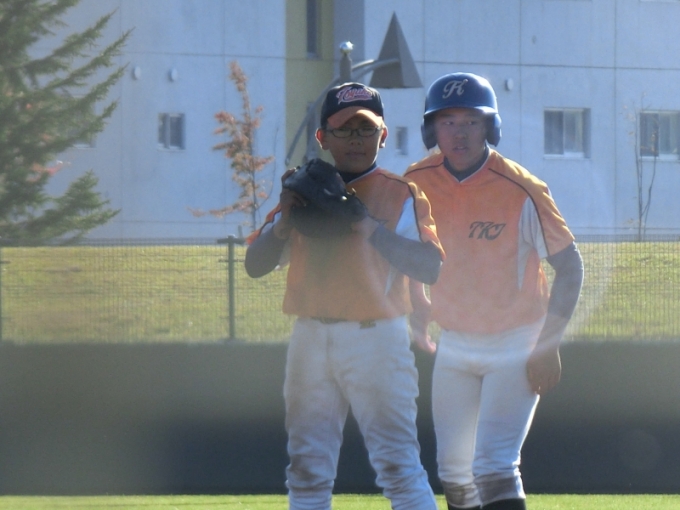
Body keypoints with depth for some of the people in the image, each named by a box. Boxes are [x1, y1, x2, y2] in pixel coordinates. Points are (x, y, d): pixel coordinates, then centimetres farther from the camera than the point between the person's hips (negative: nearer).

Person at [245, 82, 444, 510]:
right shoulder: (306, 191, 14)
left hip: (376, 339, -5)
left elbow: (430, 267, -11)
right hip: (311, 340, 5)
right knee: (307, 469, 7)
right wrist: (284, 220, -7)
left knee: (398, 465, -11)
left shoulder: (400, 195, 2)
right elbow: (255, 265, 11)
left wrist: (368, 226, -18)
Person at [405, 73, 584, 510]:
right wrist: (417, 308, 7)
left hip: (516, 345, -5)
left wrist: (548, 346, -17)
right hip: (454, 344, 5)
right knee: (454, 470, 12)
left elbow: (570, 264, -13)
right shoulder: (418, 184, -5)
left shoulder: (520, 190, -18)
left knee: (493, 465, -17)